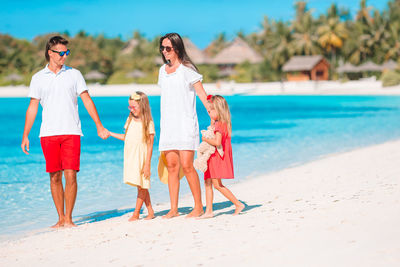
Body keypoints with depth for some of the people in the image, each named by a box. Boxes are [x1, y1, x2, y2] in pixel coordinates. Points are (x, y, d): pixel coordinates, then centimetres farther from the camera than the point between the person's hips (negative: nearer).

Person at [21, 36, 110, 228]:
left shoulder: (74, 74, 7)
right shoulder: (38, 78, 8)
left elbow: (87, 101, 8)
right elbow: (32, 108, 11)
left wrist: (99, 126, 2)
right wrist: (25, 136, 7)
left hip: (71, 133, -1)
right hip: (48, 133, 1)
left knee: (70, 176, -9)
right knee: (55, 177, 3)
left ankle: (68, 218, -3)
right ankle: (60, 218, 12)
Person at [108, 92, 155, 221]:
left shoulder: (148, 123, -9)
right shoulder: (130, 120, 9)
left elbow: (150, 145, -9)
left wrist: (147, 164, -13)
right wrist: (110, 133, 17)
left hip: (141, 158, -5)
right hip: (130, 157, 5)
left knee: (142, 186, -3)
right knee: (141, 186, 7)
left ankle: (136, 213, 4)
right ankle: (150, 211, 15)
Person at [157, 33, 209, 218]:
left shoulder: (187, 69, -4)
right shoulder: (163, 70, 15)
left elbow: (202, 94, -5)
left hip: (185, 123, -6)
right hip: (168, 125, 6)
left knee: (186, 165, -11)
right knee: (171, 166, 3)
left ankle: (198, 207, -2)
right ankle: (173, 209, 8)